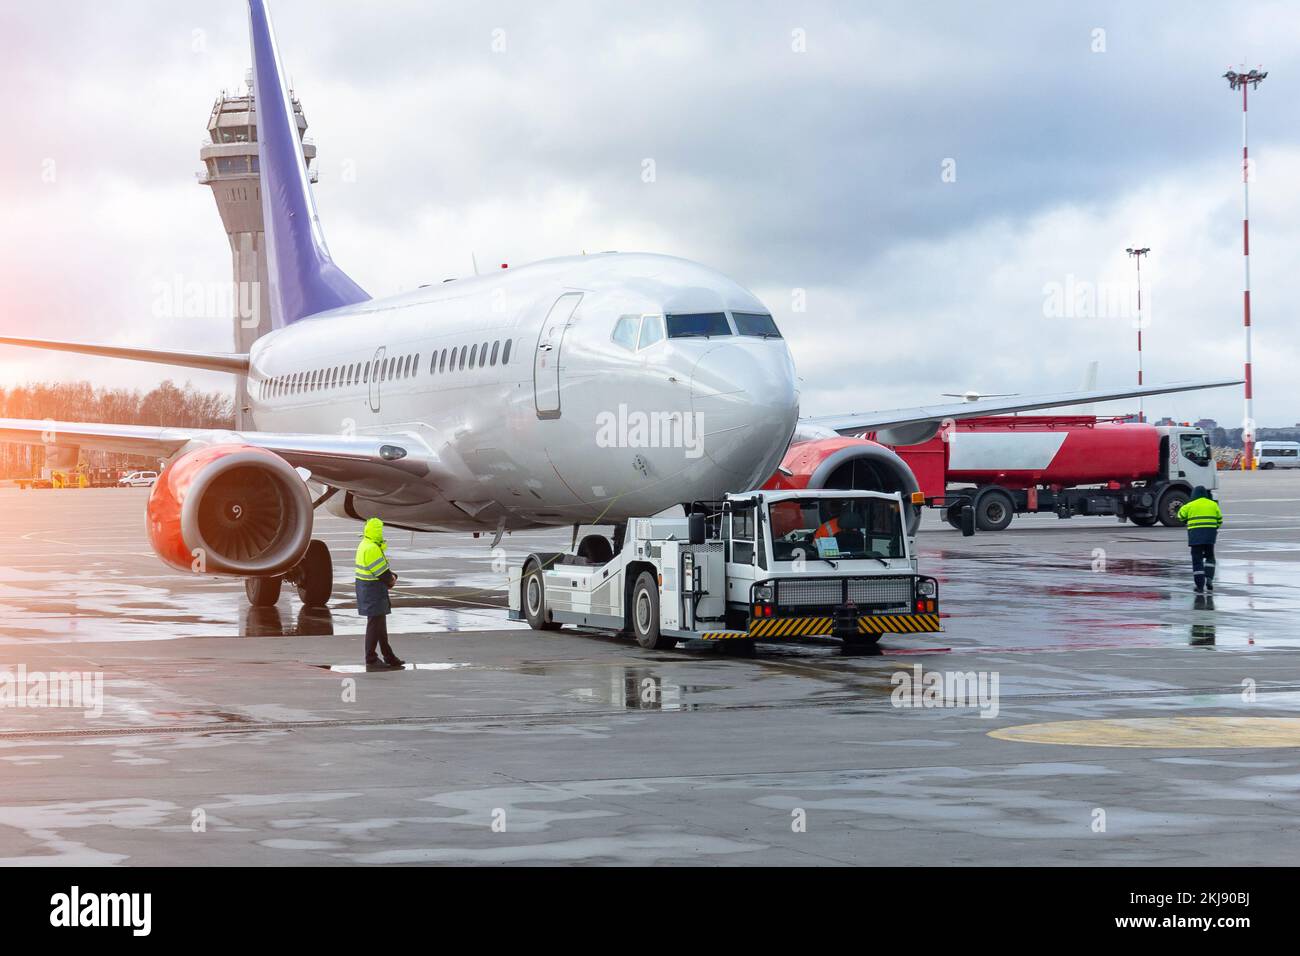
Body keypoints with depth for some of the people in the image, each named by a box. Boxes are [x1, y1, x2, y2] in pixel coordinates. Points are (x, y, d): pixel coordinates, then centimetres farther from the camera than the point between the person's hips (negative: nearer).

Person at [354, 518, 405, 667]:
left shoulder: (367, 545, 12)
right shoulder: (371, 549, -22)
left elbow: (382, 567, 16)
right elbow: (381, 572, -21)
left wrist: (391, 576, 0)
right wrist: (391, 580, -2)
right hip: (373, 589, -11)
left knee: (381, 622, 16)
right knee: (375, 623, -4)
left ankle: (389, 656, 23)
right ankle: (371, 659, 2)